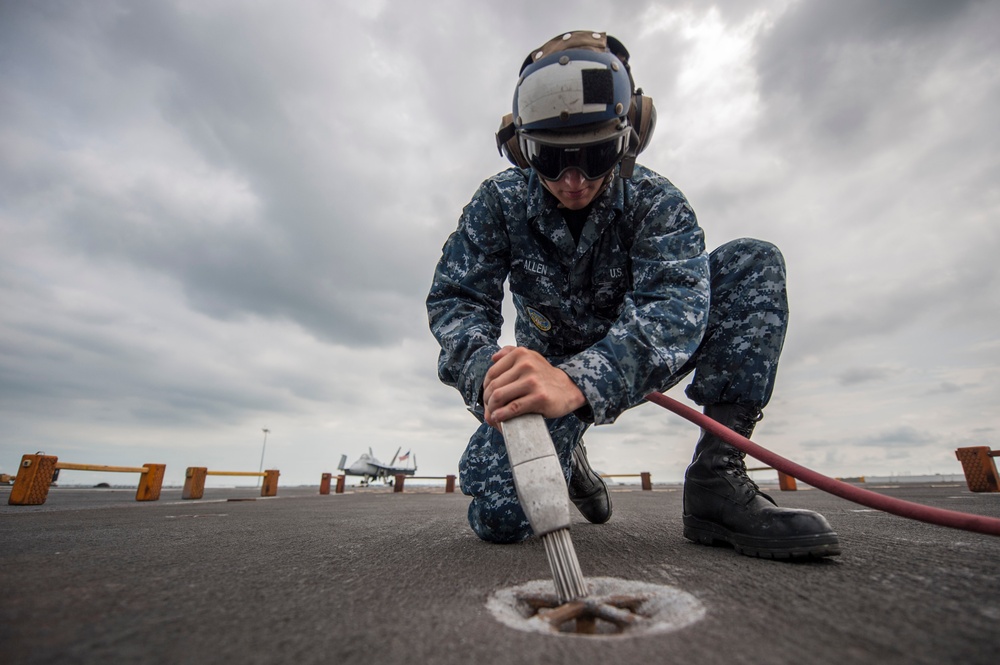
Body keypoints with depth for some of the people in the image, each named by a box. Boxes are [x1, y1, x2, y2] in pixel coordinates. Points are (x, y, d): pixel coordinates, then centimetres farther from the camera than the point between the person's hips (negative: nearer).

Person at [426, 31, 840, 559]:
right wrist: (487, 371, -41)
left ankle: (715, 476, -22)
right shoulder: (499, 203, -11)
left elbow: (676, 306, -34)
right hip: (547, 371, 0)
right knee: (500, 516, -22)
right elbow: (454, 299, -18)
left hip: (638, 361, 1)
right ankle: (568, 457, 16)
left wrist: (578, 382, -53)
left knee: (754, 263, -19)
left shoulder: (656, 203, -16)